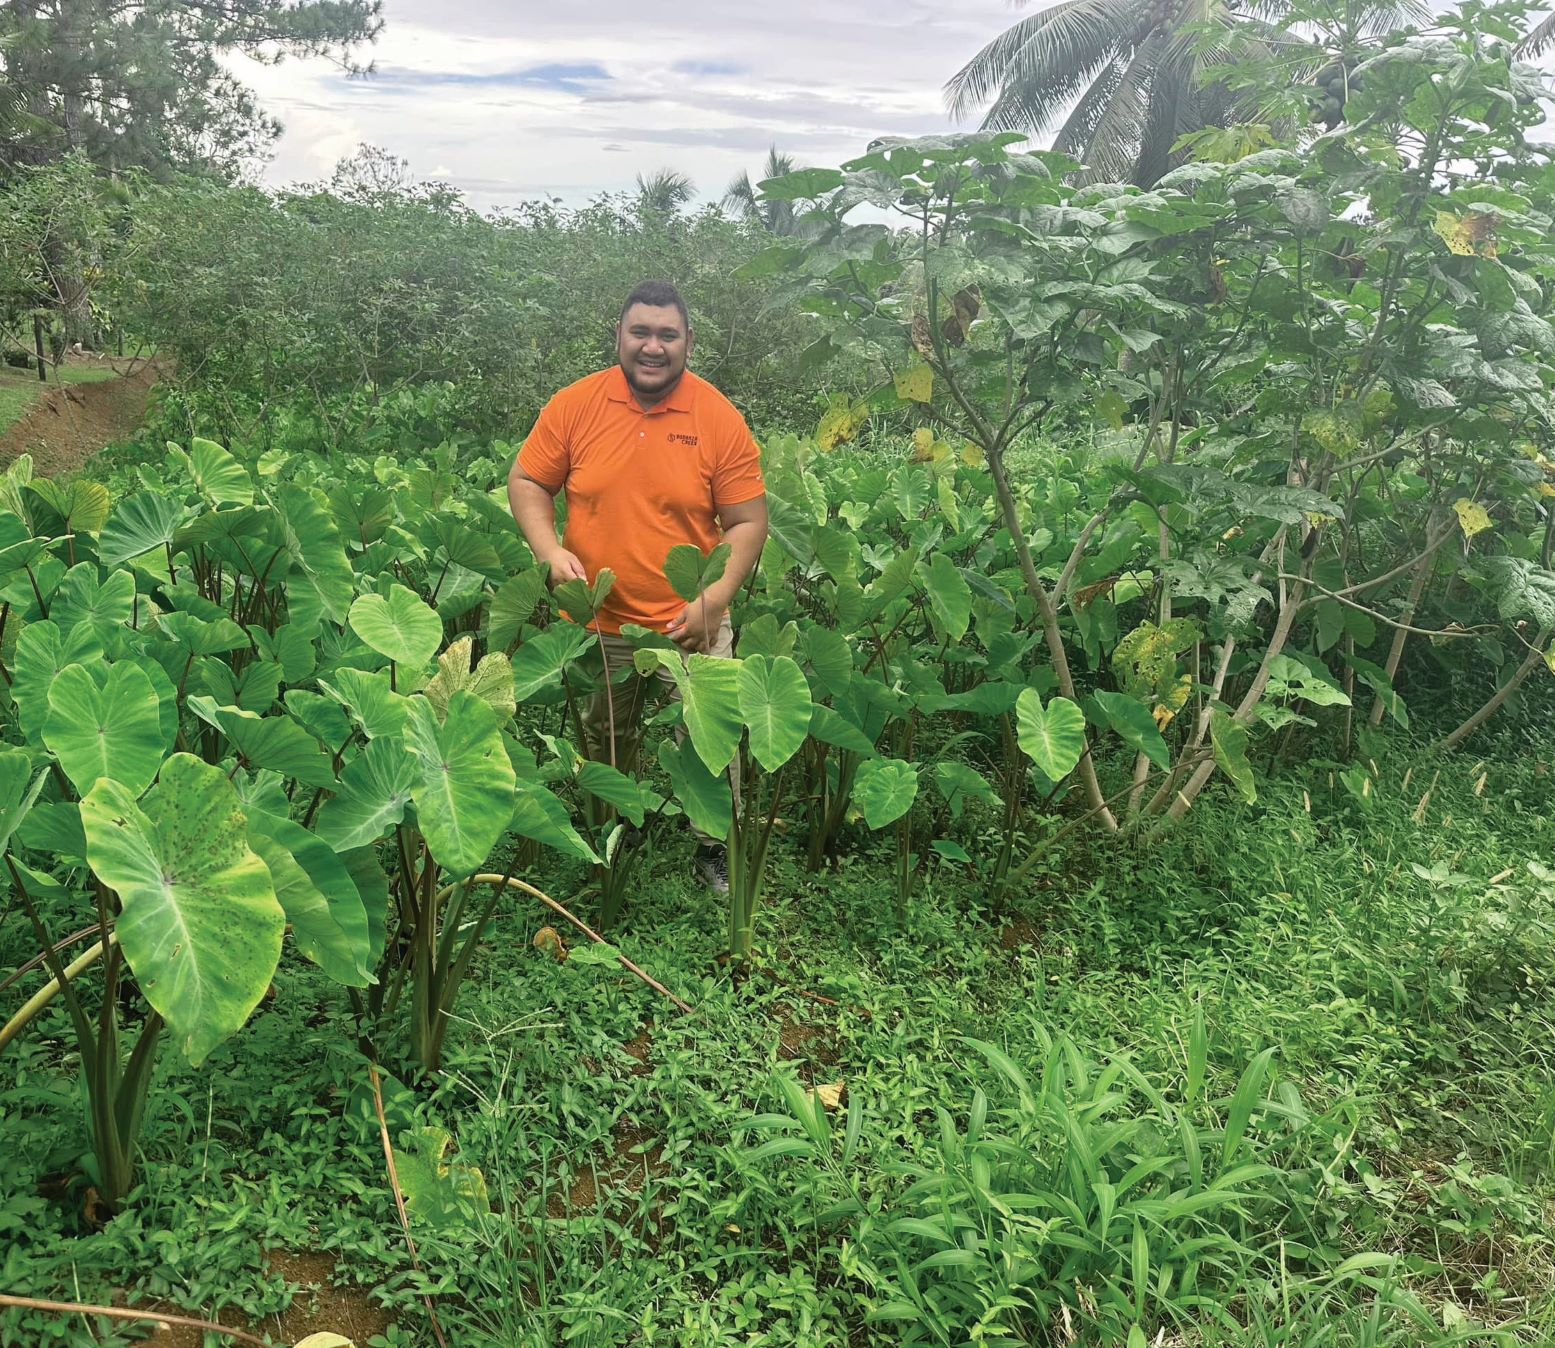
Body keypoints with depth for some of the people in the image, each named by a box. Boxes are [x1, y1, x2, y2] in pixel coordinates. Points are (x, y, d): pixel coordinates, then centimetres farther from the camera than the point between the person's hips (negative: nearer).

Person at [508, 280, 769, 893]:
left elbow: (748, 522, -7)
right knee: (601, 744, 21)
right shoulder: (575, 404, -5)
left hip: (689, 624, -2)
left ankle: (714, 849, 27)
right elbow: (527, 481, 3)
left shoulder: (720, 418, -10)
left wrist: (714, 600, -18)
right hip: (596, 620, 2)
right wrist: (550, 550, -14)